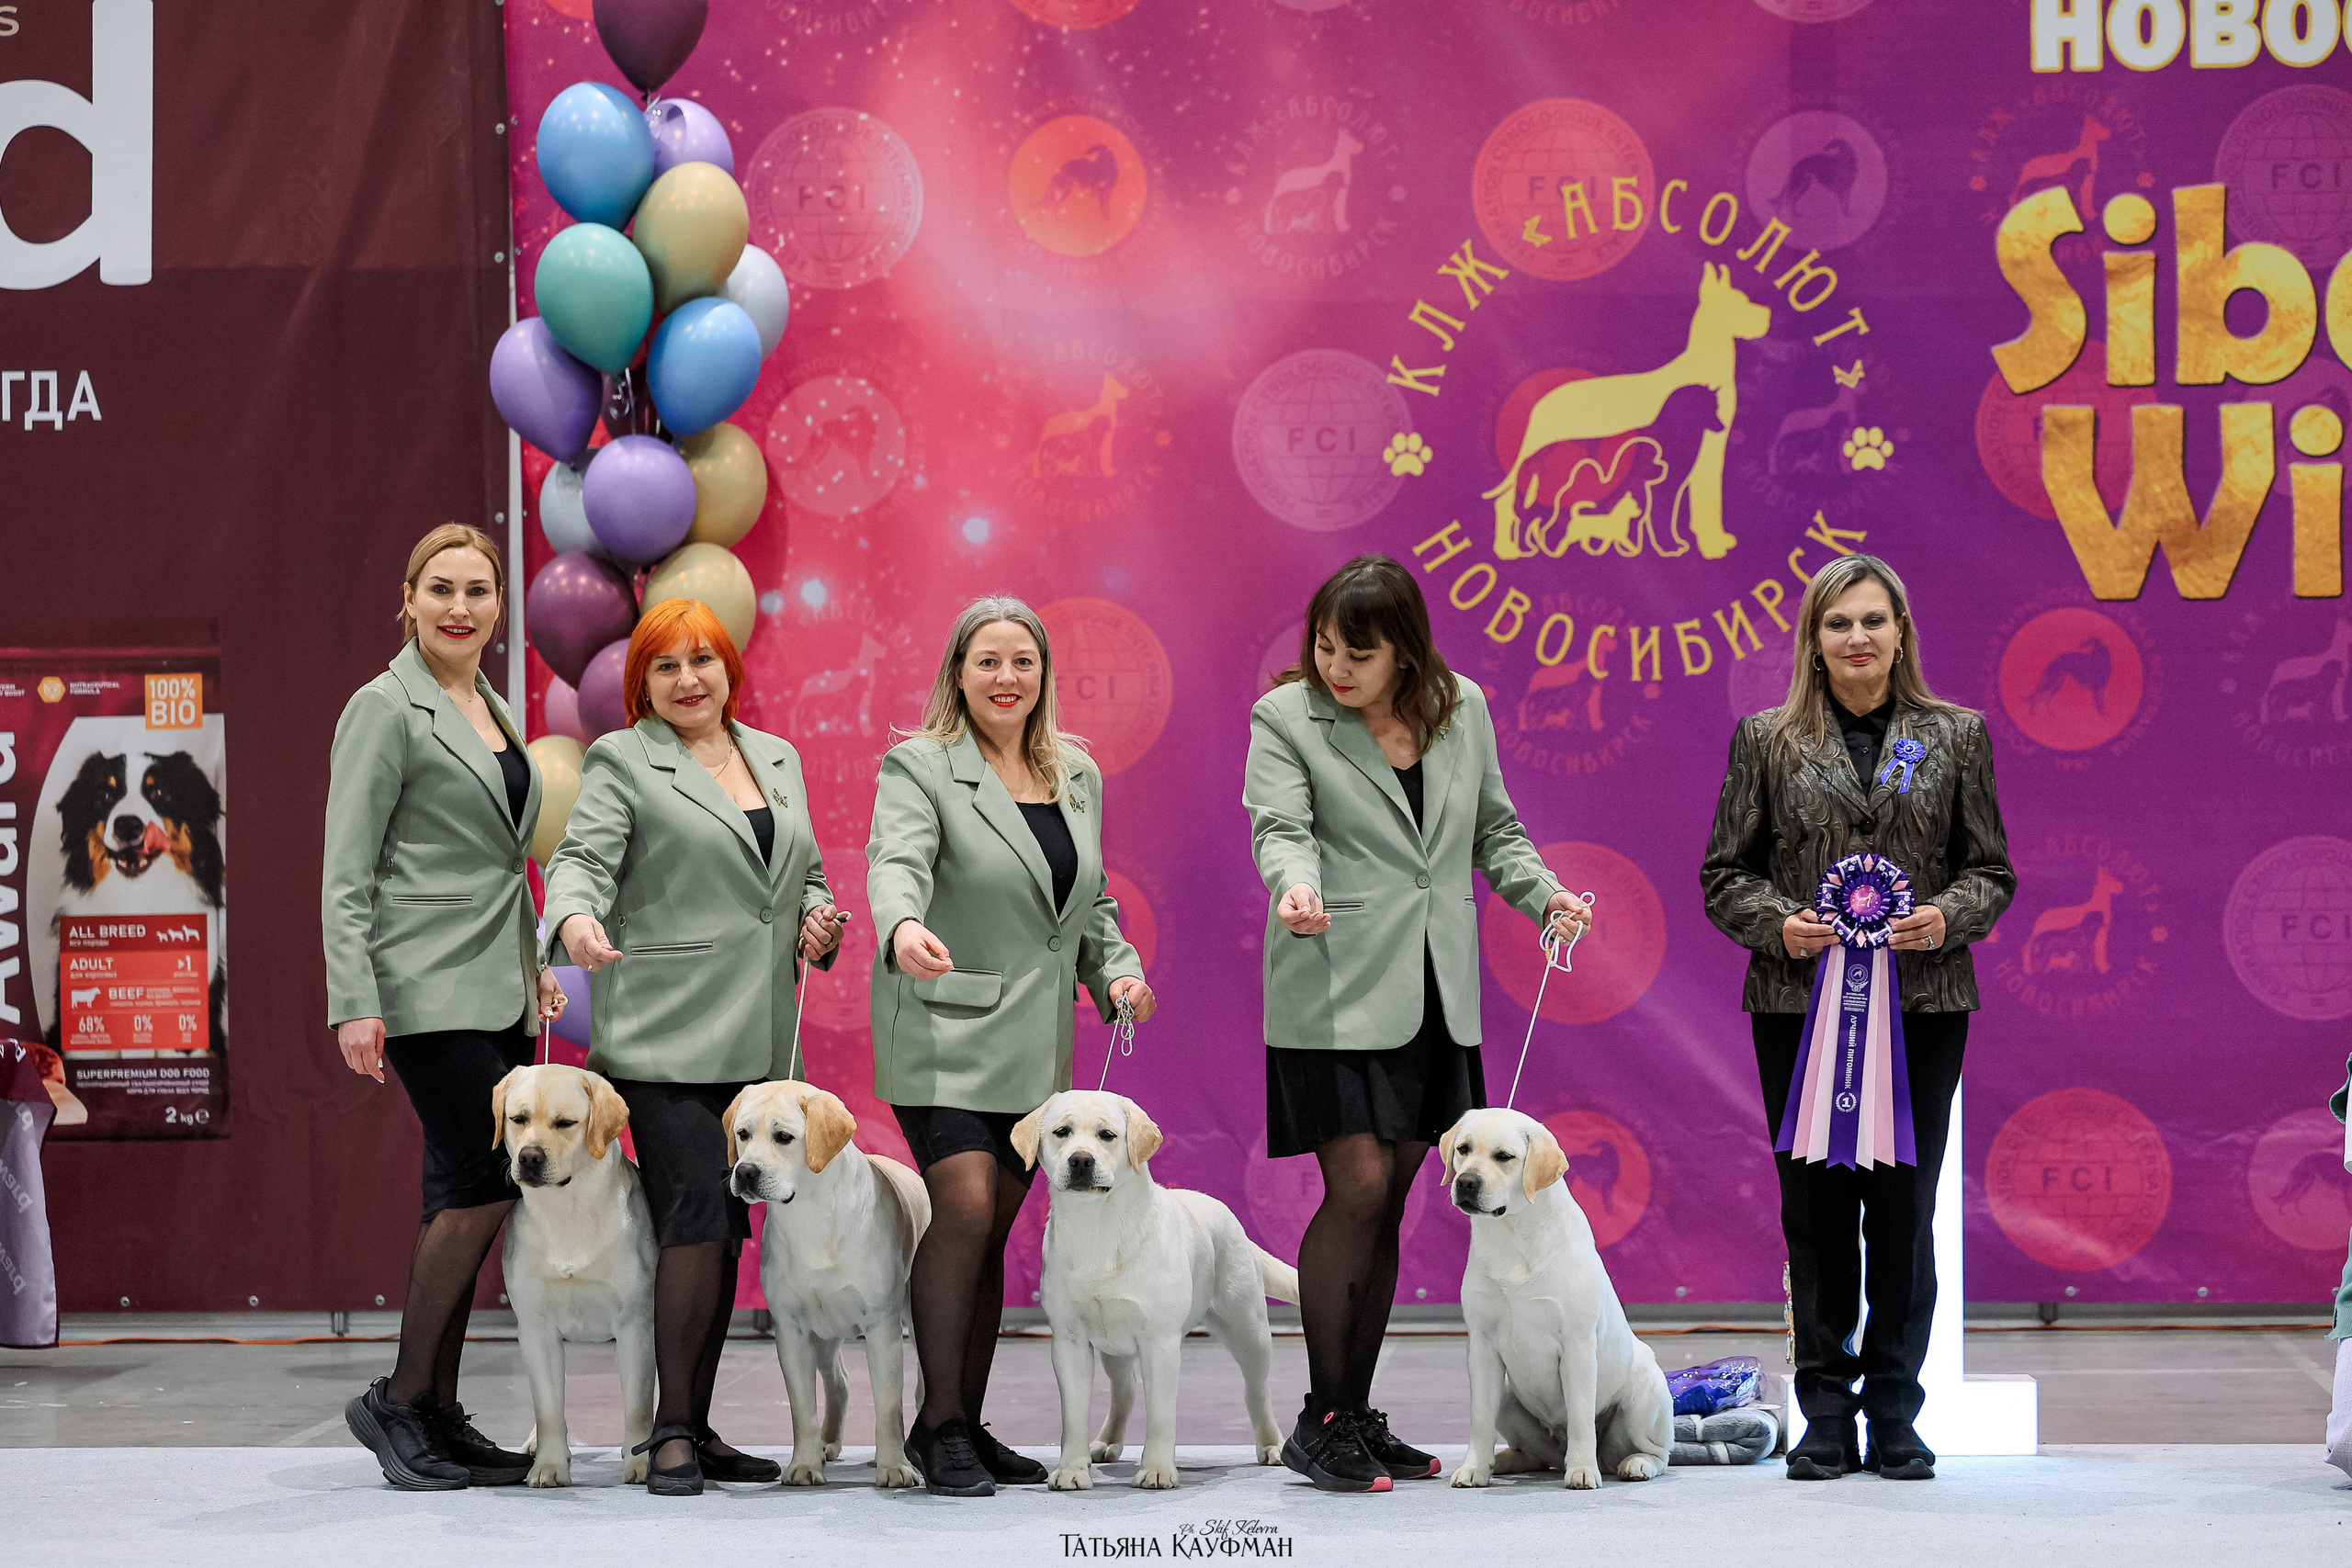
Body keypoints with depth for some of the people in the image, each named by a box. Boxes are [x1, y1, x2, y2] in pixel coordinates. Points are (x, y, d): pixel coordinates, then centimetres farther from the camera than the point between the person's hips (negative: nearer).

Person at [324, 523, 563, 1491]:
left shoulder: (492, 709, 17)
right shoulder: (386, 710, -7)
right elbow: (346, 876, -11)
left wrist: (532, 962, 20)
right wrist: (353, 1004, -19)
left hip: (495, 991, 8)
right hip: (429, 988, -8)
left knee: (465, 1199, 6)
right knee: (484, 1185, -12)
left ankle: (436, 1416, 10)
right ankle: (399, 1402, -2)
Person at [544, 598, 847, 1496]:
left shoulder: (777, 758, 18)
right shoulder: (622, 763, 0)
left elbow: (806, 870, 27)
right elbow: (582, 858, -12)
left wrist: (819, 914, 5)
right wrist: (575, 919, -34)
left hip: (757, 1038, 6)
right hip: (665, 1035, -6)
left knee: (726, 1228, 6)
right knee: (695, 1217, -14)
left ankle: (694, 1428, 12)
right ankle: (672, 1434, -10)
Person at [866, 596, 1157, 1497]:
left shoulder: (1078, 775, 14)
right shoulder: (920, 766, -5)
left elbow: (1091, 903, 22)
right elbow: (897, 862, -24)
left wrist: (1117, 971, 3)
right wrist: (904, 927, -45)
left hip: (1034, 1044, 6)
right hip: (944, 1032, -6)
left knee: (993, 1229, 7)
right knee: (965, 1210, -16)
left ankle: (963, 1423, 15)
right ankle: (941, 1423, -7)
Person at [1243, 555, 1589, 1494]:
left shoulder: (1462, 710, 10)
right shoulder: (1285, 717, -3)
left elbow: (1493, 830, 16)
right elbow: (1281, 827, -15)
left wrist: (1544, 893, -2)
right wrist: (1296, 888, -36)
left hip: (1436, 994, 5)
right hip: (1336, 993, -5)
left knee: (1388, 1200, 8)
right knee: (1357, 1187, -12)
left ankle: (1359, 1417, 15)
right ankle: (1321, 1423, -3)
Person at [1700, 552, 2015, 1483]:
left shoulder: (1956, 736, 8)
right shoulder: (1768, 740, 6)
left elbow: (1992, 870, 9)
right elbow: (1723, 873, 7)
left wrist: (1948, 916, -11)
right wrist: (1778, 923, -11)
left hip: (1923, 1002, 0)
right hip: (1800, 1001, 0)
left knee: (1904, 1208, 1)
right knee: (1816, 1207, 1)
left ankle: (1894, 1418, 10)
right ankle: (1826, 1420, 9)